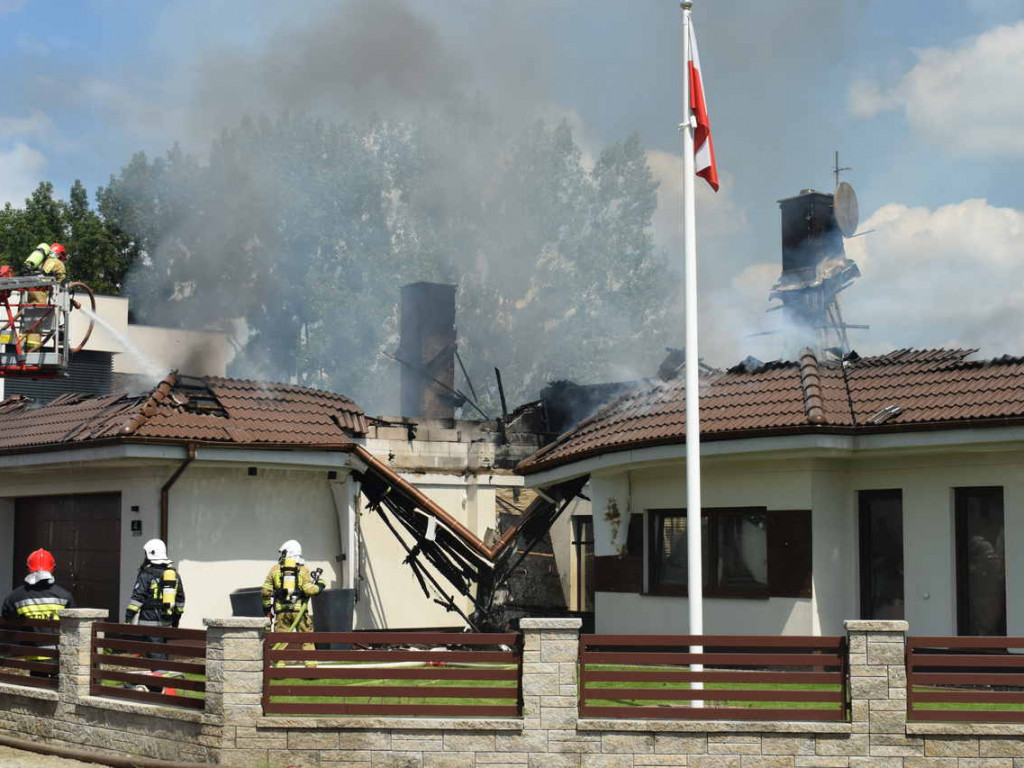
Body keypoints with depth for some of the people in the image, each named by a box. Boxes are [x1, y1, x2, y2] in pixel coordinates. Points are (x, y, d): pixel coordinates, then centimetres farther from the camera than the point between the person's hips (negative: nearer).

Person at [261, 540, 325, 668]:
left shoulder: (275, 569, 5)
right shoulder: (303, 569, 2)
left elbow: (266, 591, 3)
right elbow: (308, 589, -9)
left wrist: (267, 607, 14)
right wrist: (319, 586, 10)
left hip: (281, 610, 1)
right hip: (299, 609, -1)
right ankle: (310, 664, 0)